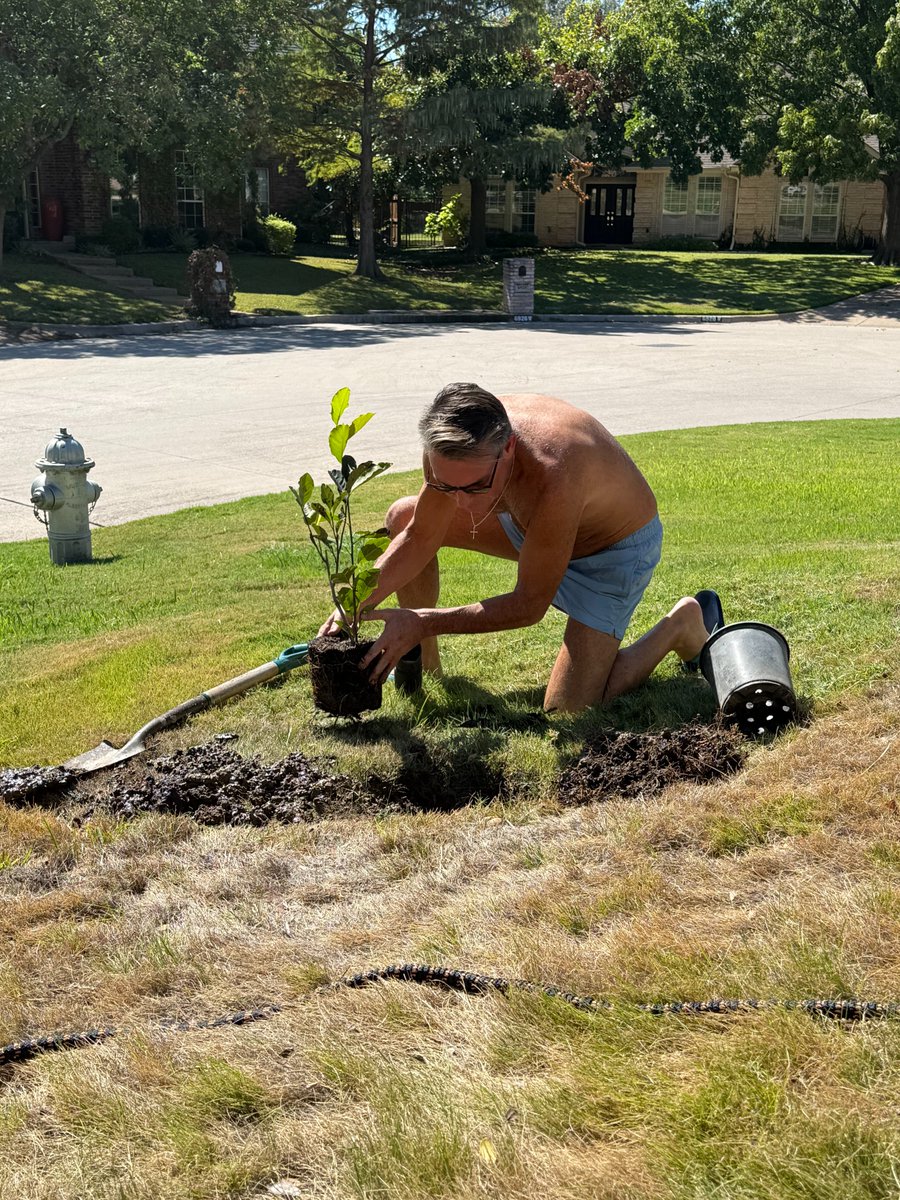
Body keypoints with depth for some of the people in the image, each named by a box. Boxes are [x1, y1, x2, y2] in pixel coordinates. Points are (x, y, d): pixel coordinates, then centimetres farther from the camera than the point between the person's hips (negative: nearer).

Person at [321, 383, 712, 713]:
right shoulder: (454, 448, -26)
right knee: (402, 519, -1)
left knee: (566, 712, -15)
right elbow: (419, 540, -8)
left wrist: (424, 622, -35)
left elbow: (529, 605, -33)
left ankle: (679, 625, 8)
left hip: (616, 548, -6)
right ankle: (423, 664, 16)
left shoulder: (551, 473, -46)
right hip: (534, 521, 7)